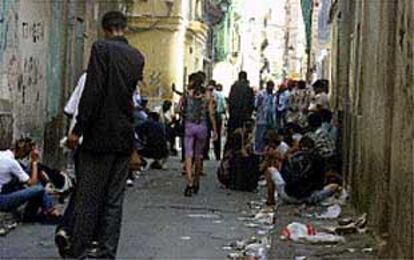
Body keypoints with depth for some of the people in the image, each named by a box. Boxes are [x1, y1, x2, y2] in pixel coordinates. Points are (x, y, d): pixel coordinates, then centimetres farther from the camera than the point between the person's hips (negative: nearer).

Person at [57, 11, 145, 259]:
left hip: (100, 135, -5)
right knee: (114, 198, 8)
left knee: (89, 196, 0)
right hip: (125, 137, 5)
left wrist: (78, 130, -12)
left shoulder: (101, 48, -9)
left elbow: (92, 92, -15)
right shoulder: (137, 56, 8)